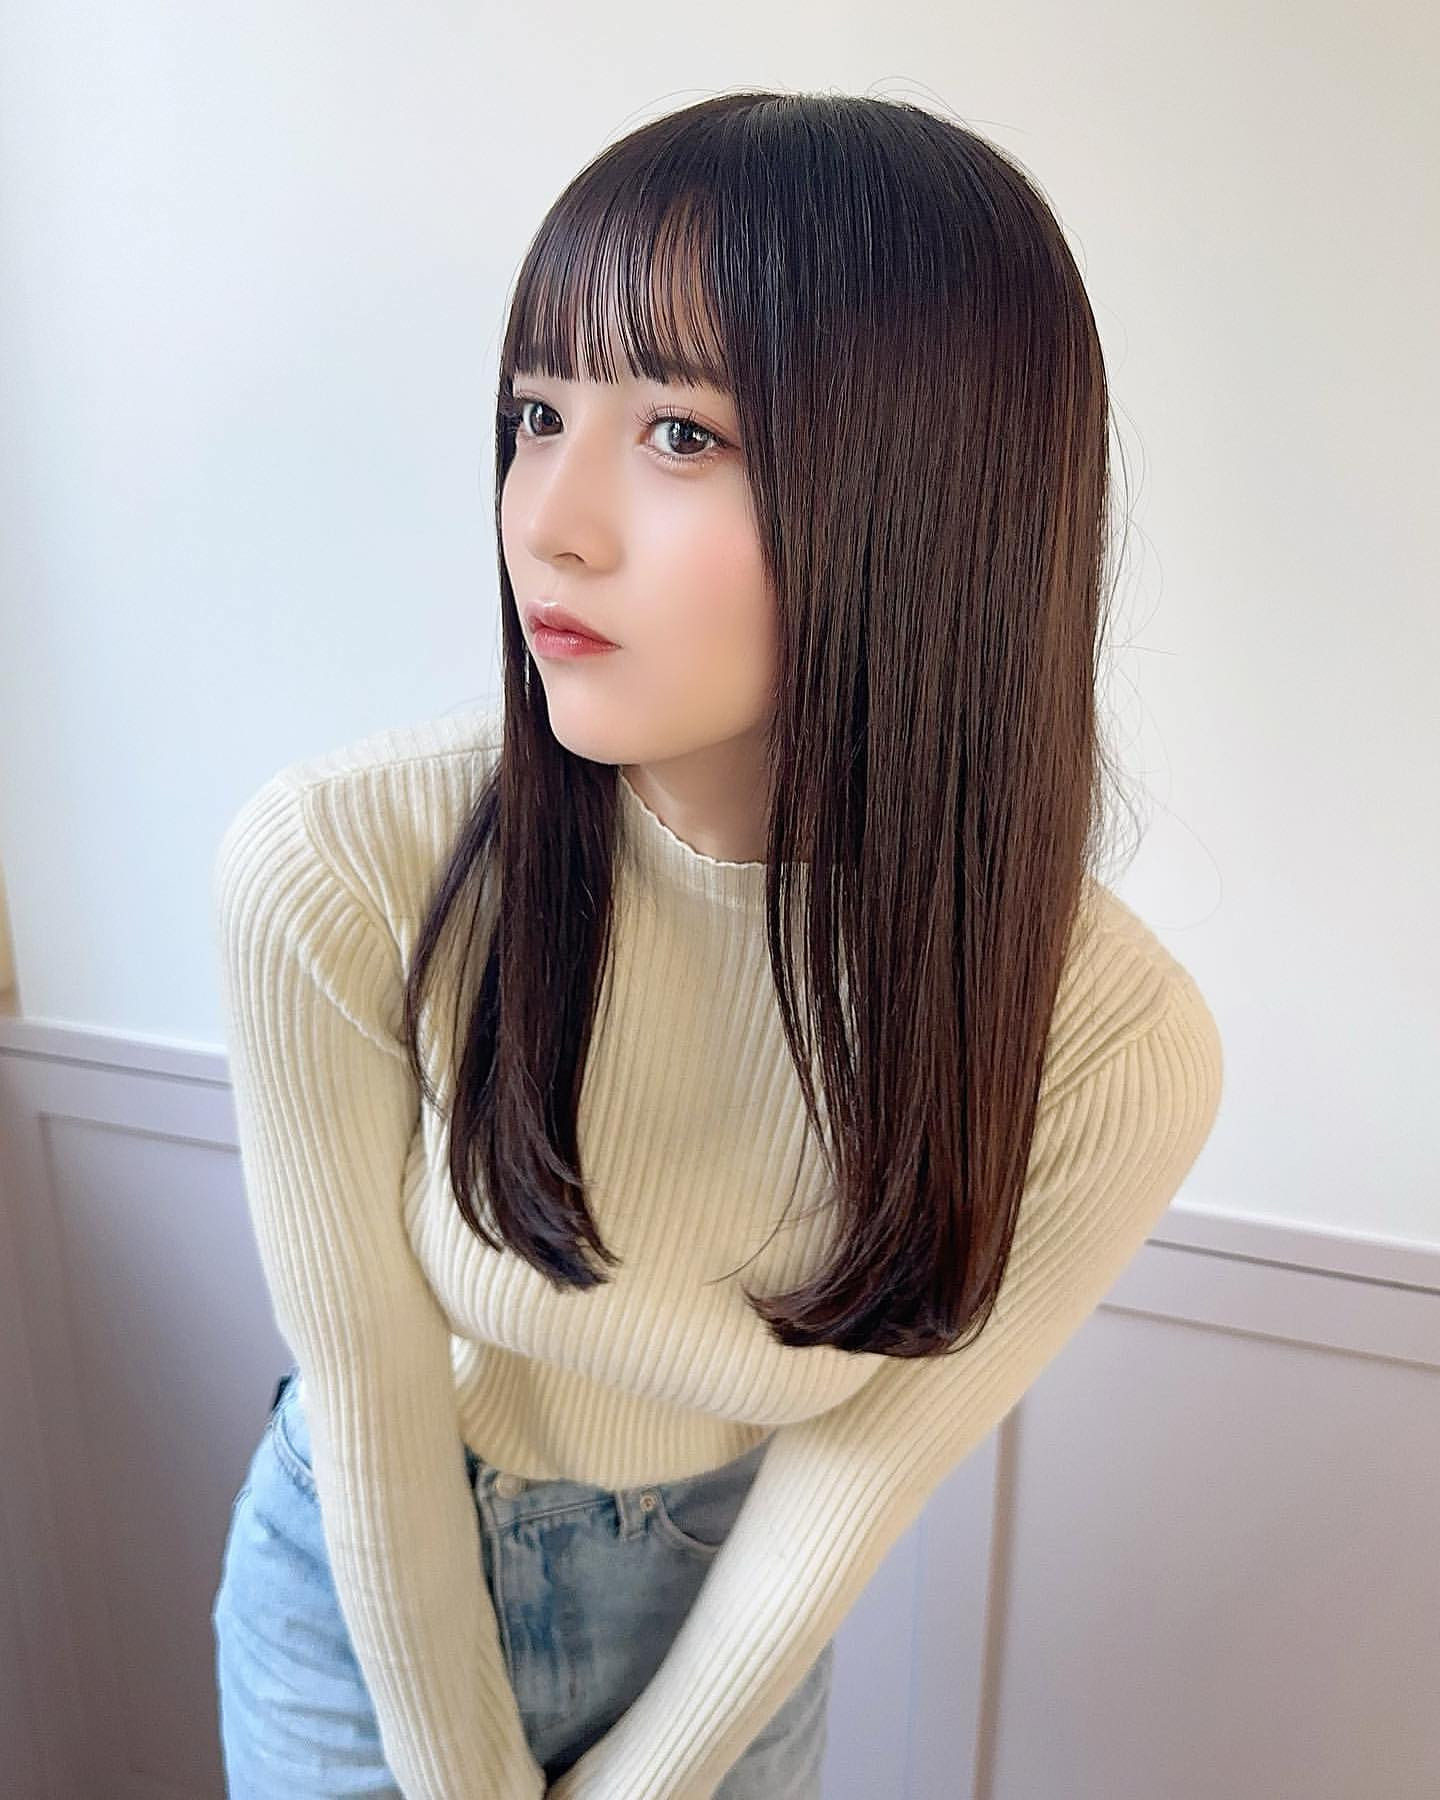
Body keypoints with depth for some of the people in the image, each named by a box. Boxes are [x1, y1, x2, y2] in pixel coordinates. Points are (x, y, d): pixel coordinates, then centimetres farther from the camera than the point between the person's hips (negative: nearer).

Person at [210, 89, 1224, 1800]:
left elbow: (852, 1480, -15)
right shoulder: (330, 875, -32)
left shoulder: (1111, 1050, -28)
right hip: (373, 1597, 0)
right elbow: (372, 1402, -19)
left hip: (729, 1634, 1)